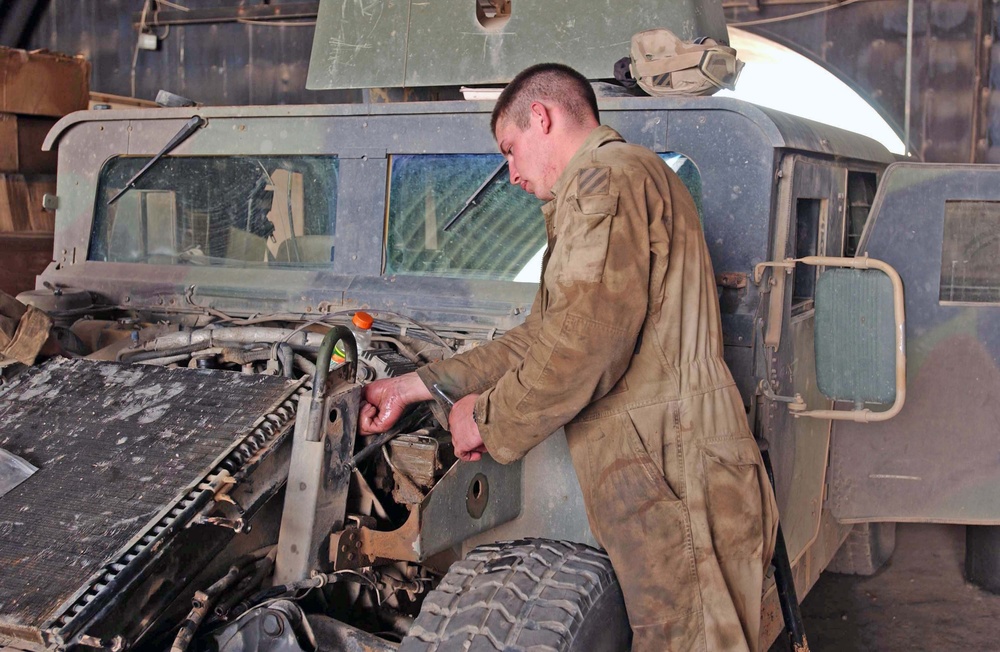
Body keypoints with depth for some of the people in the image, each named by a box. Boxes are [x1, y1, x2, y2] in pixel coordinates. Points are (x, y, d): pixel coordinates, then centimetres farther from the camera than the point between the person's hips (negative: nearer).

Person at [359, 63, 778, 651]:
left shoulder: (609, 176, -9)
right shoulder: (605, 187, 26)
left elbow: (582, 349, -20)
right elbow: (538, 341, 26)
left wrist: (488, 418, -3)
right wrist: (412, 387, 24)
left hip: (673, 491, -10)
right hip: (658, 492, 10)